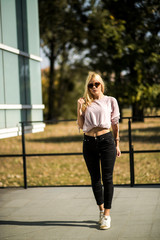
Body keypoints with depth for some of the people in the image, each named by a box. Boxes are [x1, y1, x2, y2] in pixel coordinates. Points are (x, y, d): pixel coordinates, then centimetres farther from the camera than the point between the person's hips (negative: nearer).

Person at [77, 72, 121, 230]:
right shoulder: (85, 103, 9)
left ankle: (107, 214, 4)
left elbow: (115, 124, 8)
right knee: (95, 178, 10)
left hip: (106, 140, -2)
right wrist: (79, 109, -5)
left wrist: (117, 144, 6)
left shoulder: (110, 101, 5)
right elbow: (81, 126, 7)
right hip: (89, 143, 3)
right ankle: (101, 209, 26)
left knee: (107, 178, -3)